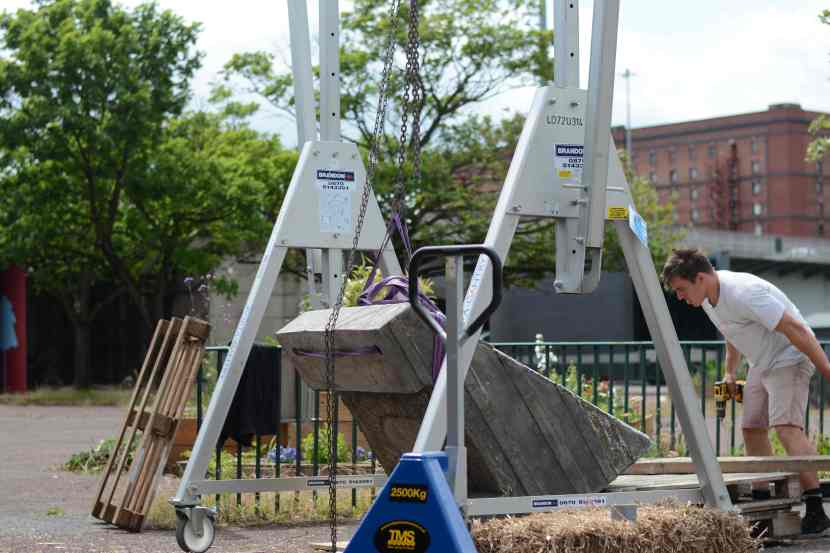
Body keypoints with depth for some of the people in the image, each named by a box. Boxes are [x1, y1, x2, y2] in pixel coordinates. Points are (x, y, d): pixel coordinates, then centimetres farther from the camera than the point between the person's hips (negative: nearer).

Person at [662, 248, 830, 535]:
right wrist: (730, 372, 20)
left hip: (790, 358, -10)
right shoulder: (707, 298, 1)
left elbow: (795, 329, -29)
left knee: (786, 427, -23)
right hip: (761, 365, 10)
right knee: (752, 429, 9)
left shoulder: (743, 293, -30)